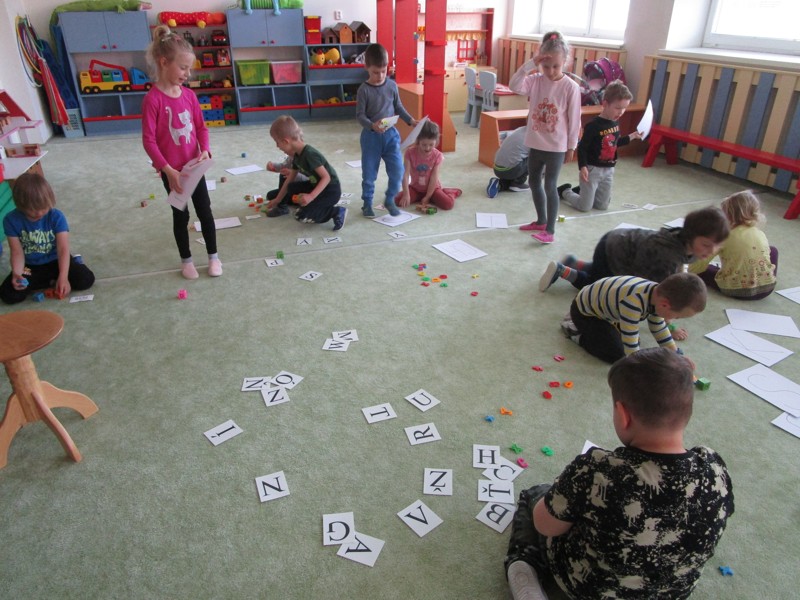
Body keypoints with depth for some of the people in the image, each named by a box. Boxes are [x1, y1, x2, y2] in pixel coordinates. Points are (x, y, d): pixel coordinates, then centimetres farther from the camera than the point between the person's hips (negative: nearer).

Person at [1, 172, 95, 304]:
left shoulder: (56, 216, -17)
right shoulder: (12, 220, -14)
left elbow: (63, 249, -22)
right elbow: (17, 252, -12)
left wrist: (63, 277, -33)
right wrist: (17, 274, -32)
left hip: (55, 260, -2)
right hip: (30, 266, 2)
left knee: (86, 280, -27)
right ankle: (53, 281, -8)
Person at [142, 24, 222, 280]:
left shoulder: (189, 95, 0)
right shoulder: (153, 99, -18)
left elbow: (201, 127, 7)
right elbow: (149, 141, -17)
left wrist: (205, 150, -11)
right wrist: (169, 170, -22)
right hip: (171, 171, -4)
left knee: (205, 211, 10)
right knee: (181, 216, 9)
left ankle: (213, 256, 26)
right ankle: (186, 260, 26)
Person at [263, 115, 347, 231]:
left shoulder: (310, 154, -26)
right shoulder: (297, 155, 2)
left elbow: (326, 177, -29)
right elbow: (290, 179, 14)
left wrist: (311, 196, -37)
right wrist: (277, 200, 22)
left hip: (331, 190, -9)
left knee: (301, 216, -16)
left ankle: (336, 212, -6)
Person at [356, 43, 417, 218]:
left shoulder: (392, 86, 1)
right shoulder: (364, 90, -9)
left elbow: (398, 107, 13)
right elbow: (359, 114, -11)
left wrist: (411, 120, 0)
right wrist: (372, 125, -29)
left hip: (391, 134, 3)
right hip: (371, 136, -3)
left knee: (397, 171, 0)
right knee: (369, 172, 6)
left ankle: (390, 200, 20)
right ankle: (367, 203, 22)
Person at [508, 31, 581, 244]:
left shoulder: (571, 87, -13)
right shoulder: (535, 81, -2)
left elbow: (574, 119, -9)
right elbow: (514, 86, -18)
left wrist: (572, 145, -6)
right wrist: (530, 64, -23)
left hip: (556, 146, -6)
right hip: (536, 143, 6)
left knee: (549, 185, -6)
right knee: (533, 181, 16)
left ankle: (550, 230, 2)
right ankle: (541, 221, 34)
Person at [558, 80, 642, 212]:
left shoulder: (615, 122, 4)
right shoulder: (593, 125, -19)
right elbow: (582, 148, -18)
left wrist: (631, 137, 12)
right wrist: (583, 167, -28)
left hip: (609, 170, 7)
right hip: (592, 169, -7)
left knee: (603, 206, 12)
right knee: (584, 207, -2)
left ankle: (580, 191, 33)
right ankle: (564, 191, 24)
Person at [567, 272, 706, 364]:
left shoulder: (659, 294, -14)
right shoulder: (633, 303, -42)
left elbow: (660, 328, 4)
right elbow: (630, 347, -36)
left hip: (602, 306, 8)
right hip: (584, 311, -8)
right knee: (617, 354, -12)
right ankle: (577, 334, 4)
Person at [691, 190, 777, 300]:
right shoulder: (761, 234, 4)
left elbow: (698, 266, -8)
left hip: (735, 290, -3)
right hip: (766, 288, 3)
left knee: (699, 270, 17)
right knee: (773, 250, 30)